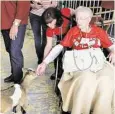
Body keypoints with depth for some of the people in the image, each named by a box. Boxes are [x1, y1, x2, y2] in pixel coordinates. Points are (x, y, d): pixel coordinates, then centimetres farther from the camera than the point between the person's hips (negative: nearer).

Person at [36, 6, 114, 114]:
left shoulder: (99, 31, 12)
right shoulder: (73, 31, 11)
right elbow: (59, 47, 7)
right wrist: (45, 62, -1)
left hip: (98, 62, 1)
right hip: (80, 63, -1)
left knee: (105, 80, -32)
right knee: (86, 79, -35)